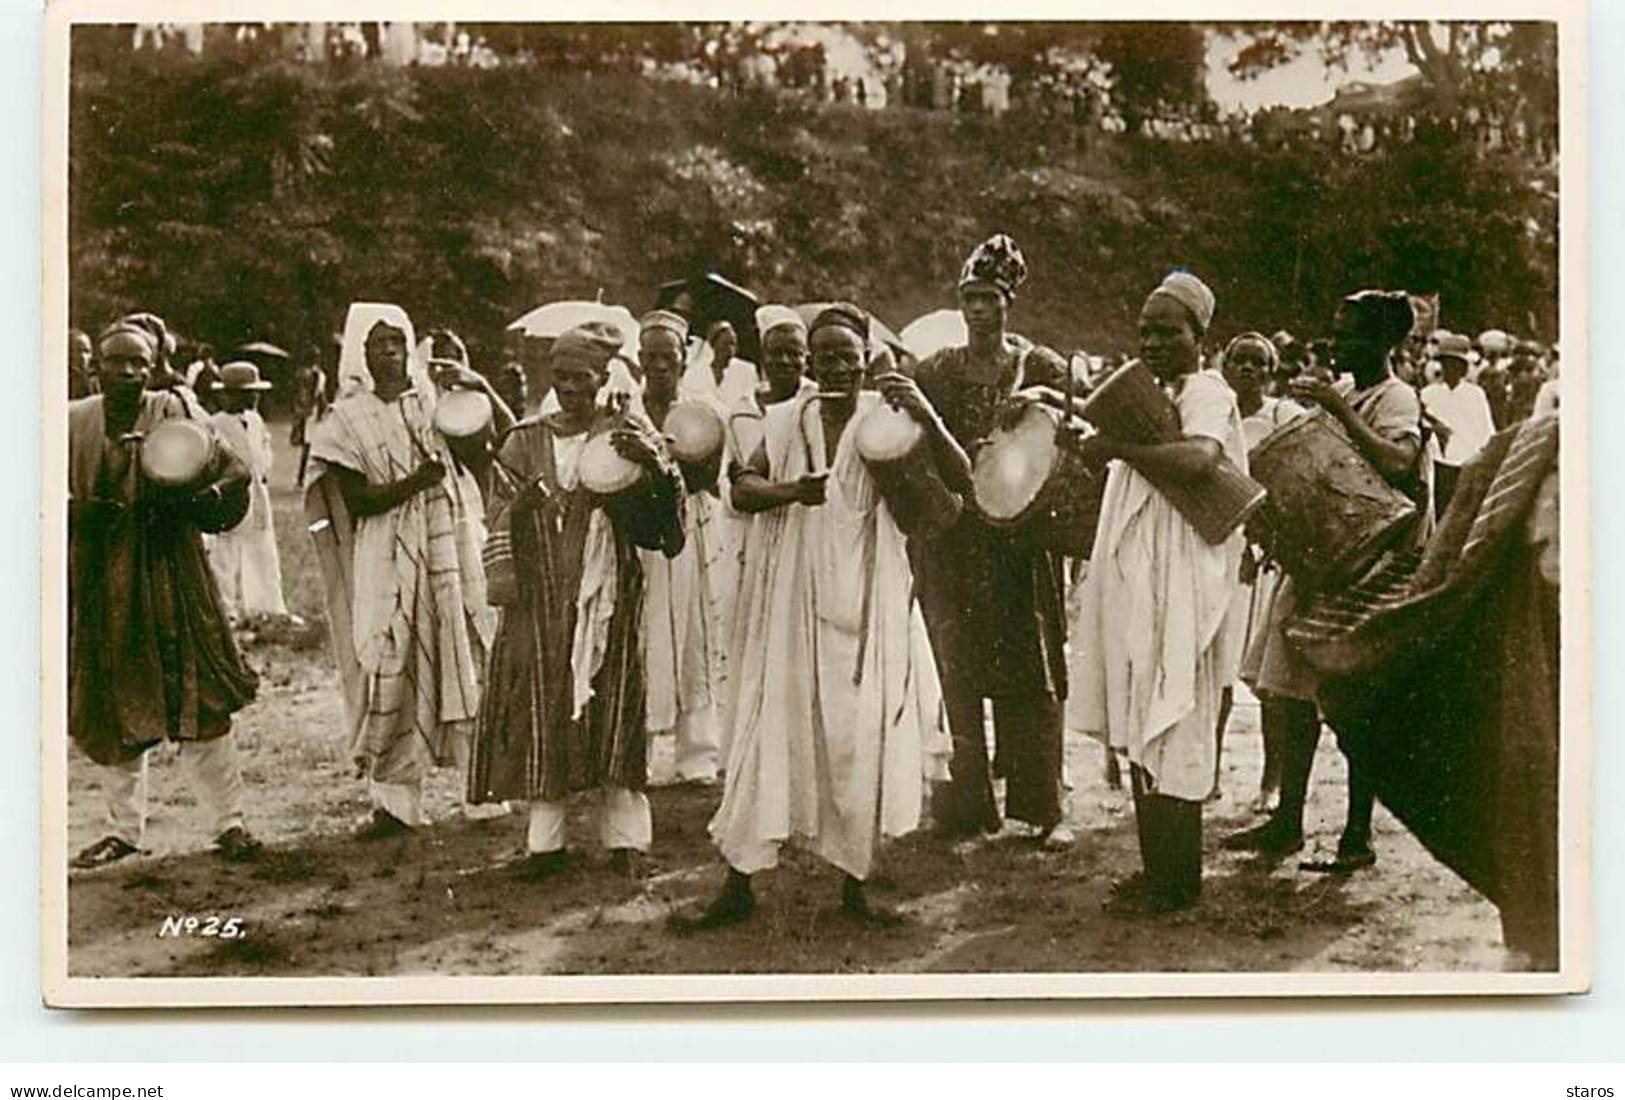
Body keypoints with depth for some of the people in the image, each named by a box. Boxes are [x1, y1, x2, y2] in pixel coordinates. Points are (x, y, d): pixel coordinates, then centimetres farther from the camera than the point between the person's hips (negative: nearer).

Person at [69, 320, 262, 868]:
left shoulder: (175, 413, 0)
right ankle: (124, 827, 20)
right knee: (110, 707, 7)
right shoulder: (73, 422, 6)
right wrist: (80, 510, -13)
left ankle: (228, 822, 2)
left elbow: (233, 476, 1)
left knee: (194, 694, -5)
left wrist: (187, 503, -16)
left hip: (169, 573, -2)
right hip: (99, 581, 3)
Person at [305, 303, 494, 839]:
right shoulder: (347, 419, 2)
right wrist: (415, 482, -19)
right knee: (391, 674, -3)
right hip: (386, 562, -2)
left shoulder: (436, 403, 8)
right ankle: (394, 800, 2)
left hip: (447, 552, 2)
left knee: (467, 663, 2)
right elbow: (357, 499, -7)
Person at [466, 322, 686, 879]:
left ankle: (623, 835, 7)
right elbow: (499, 517, 9)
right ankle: (545, 837, 8)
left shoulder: (625, 432, 1)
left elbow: (667, 501, -13)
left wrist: (652, 461, -32)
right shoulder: (526, 441, 9)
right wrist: (524, 505, -12)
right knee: (542, 709, 2)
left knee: (611, 708, 0)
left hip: (605, 596, -2)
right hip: (541, 596, 2)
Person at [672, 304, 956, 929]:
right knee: (772, 730, -1)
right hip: (794, 601, 1)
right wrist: (790, 490, -24)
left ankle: (854, 882, 15)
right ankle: (738, 884, 4)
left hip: (868, 602, -1)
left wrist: (927, 418, -24)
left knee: (861, 738, 2)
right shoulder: (785, 421, 6)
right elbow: (742, 489, -4)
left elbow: (961, 478, -8)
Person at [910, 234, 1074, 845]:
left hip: (1020, 536, -1)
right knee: (960, 672, 2)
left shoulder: (1040, 369, 4)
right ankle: (969, 803, 10)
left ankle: (1041, 807, 8)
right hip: (952, 538, 1)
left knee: (1031, 671, 2)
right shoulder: (935, 372, 6)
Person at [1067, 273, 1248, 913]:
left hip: (1179, 591, -9)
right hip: (1137, 592, 9)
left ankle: (1177, 882, 5)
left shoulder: (1207, 396, -11)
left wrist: (1117, 446, -23)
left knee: (1170, 736, -4)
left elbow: (1197, 458, -33)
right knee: (1142, 735, 12)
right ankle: (1158, 871, 21)